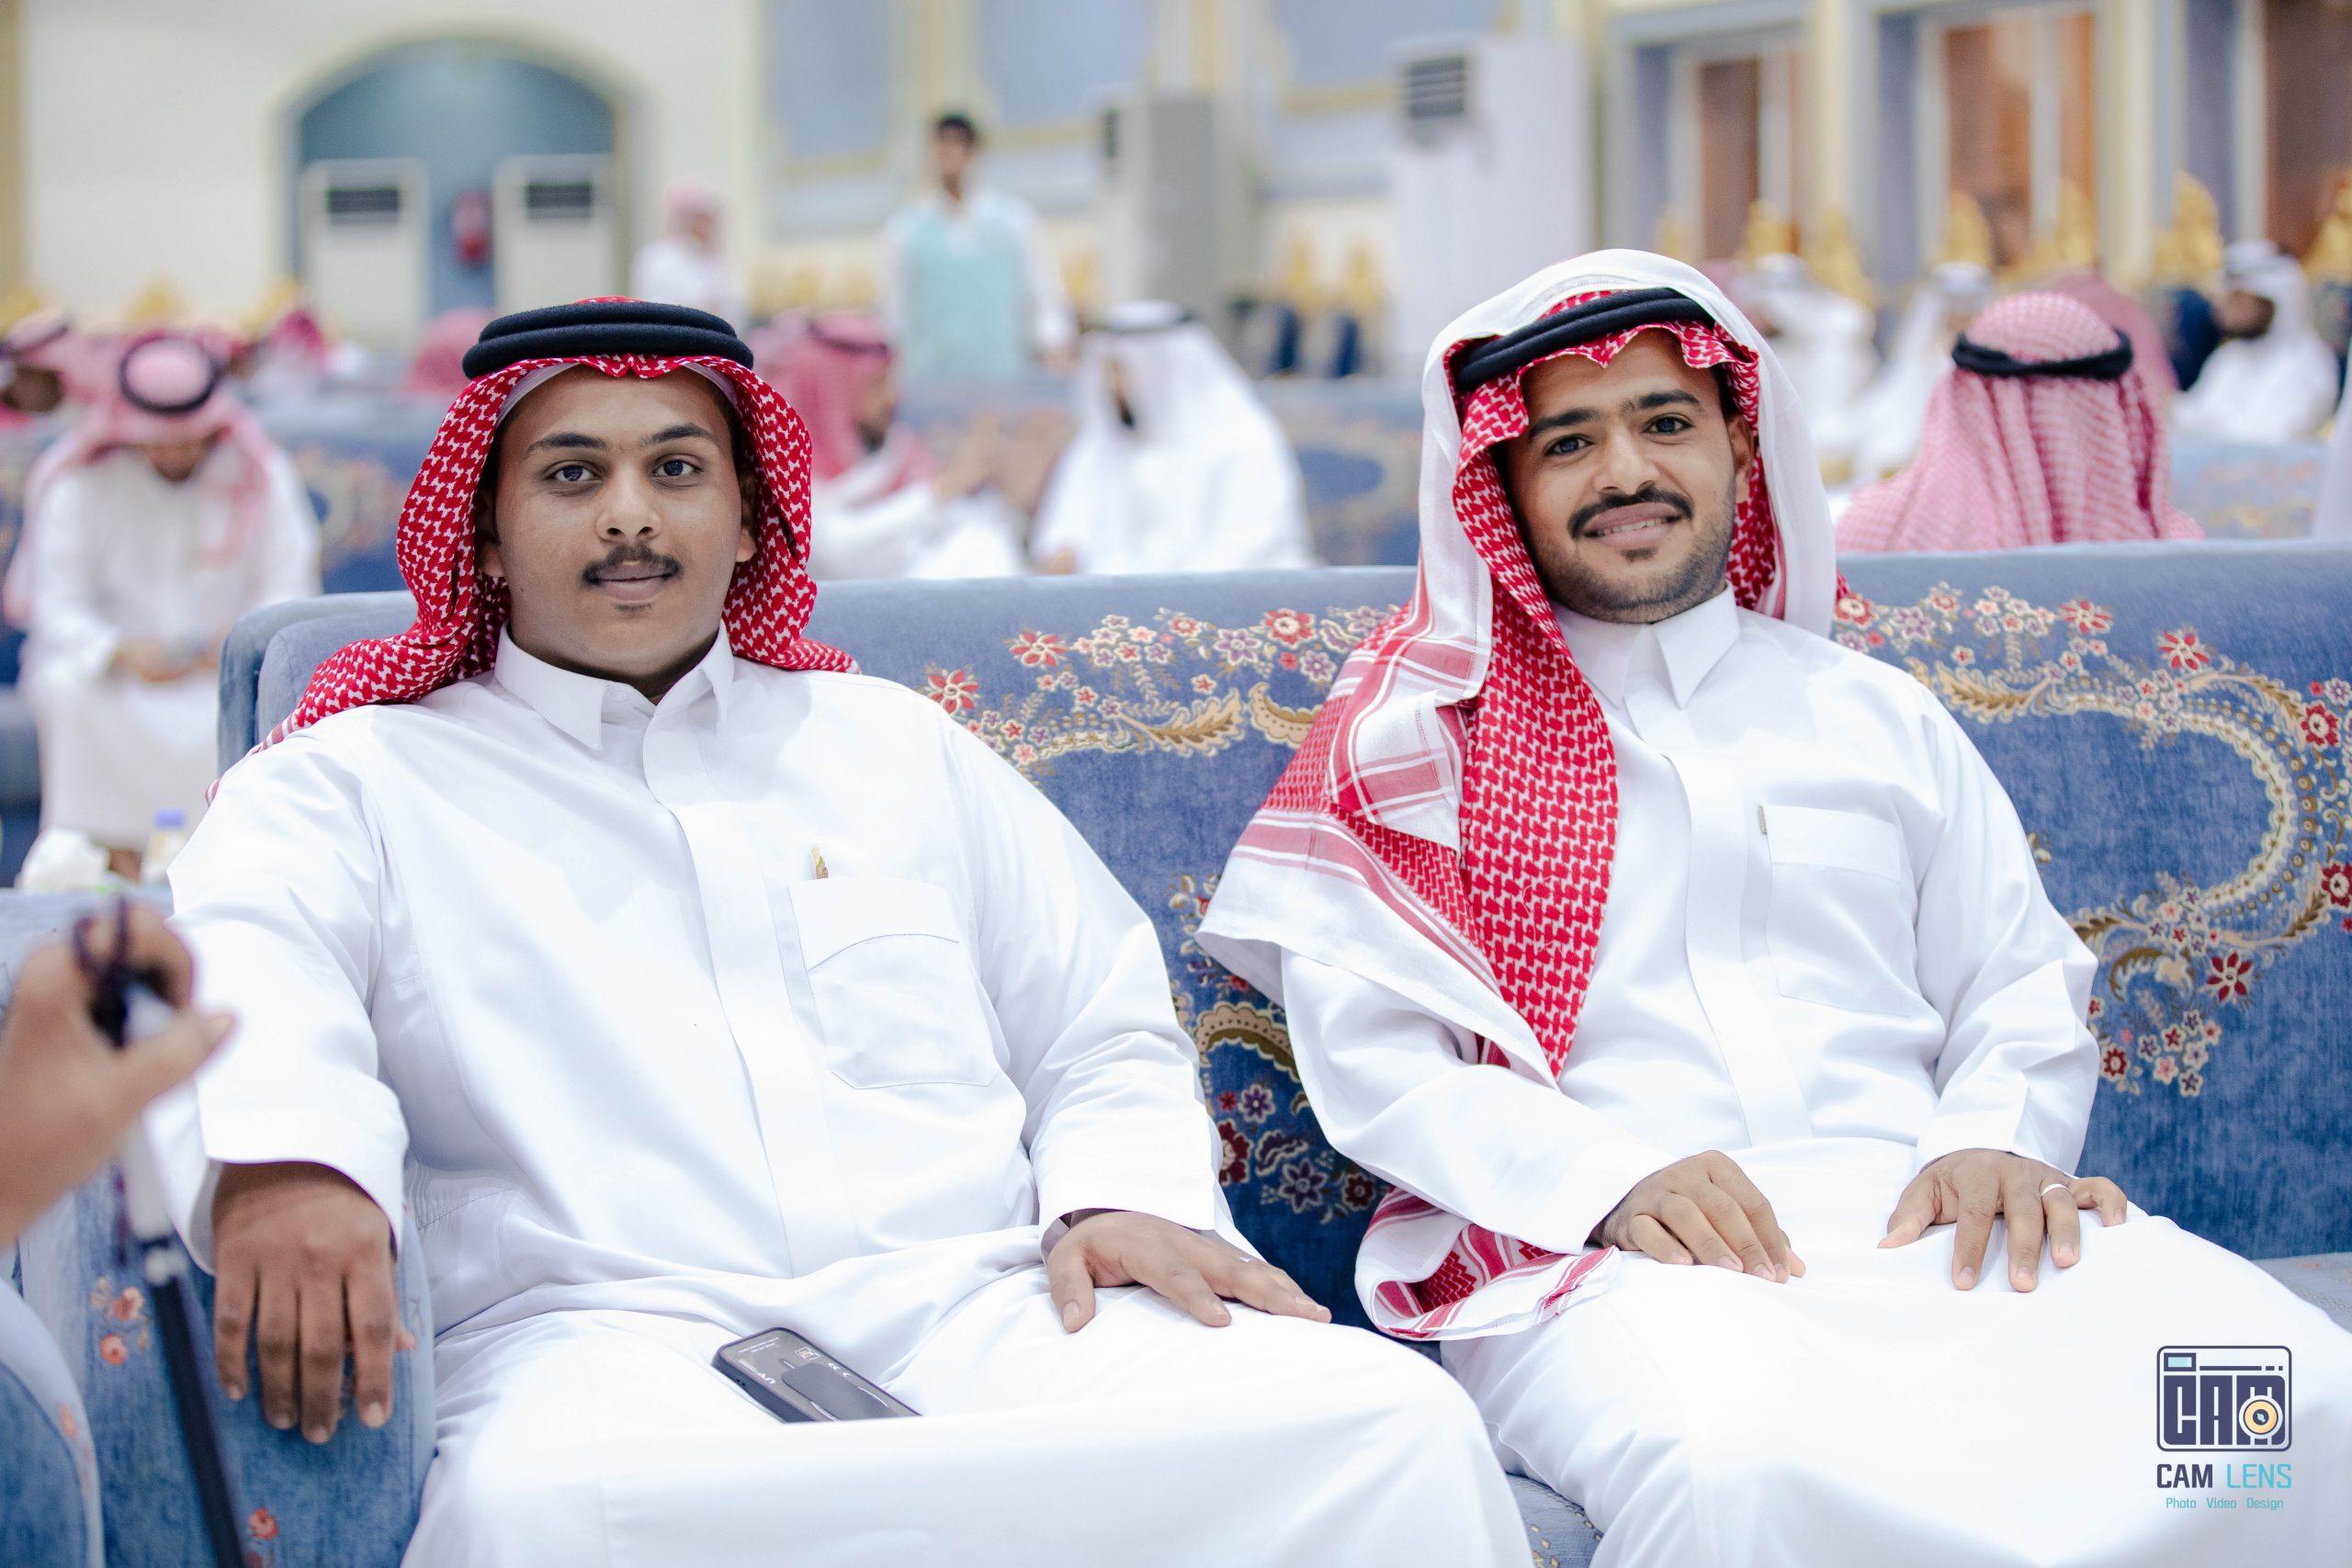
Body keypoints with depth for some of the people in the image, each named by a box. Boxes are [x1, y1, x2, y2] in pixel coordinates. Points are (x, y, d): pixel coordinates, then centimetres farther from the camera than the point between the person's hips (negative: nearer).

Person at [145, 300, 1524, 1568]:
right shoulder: (362, 778, 17)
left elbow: (1104, 1034, 28)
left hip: (983, 1308, 2)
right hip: (615, 1340, -2)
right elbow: (243, 961, -5)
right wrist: (282, 1151, -29)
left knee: (1394, 1422, -26)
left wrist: (1123, 1197, 4)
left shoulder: (894, 743, 28)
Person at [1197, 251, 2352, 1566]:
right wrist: (1614, 1178, -15)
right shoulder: (1419, 734, 12)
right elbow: (1372, 1058, 2)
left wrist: (1993, 1140, -4)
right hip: (1599, 1256, -3)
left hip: (1909, 1211, 4)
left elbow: (2022, 990, 20)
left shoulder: (1877, 715, 23)